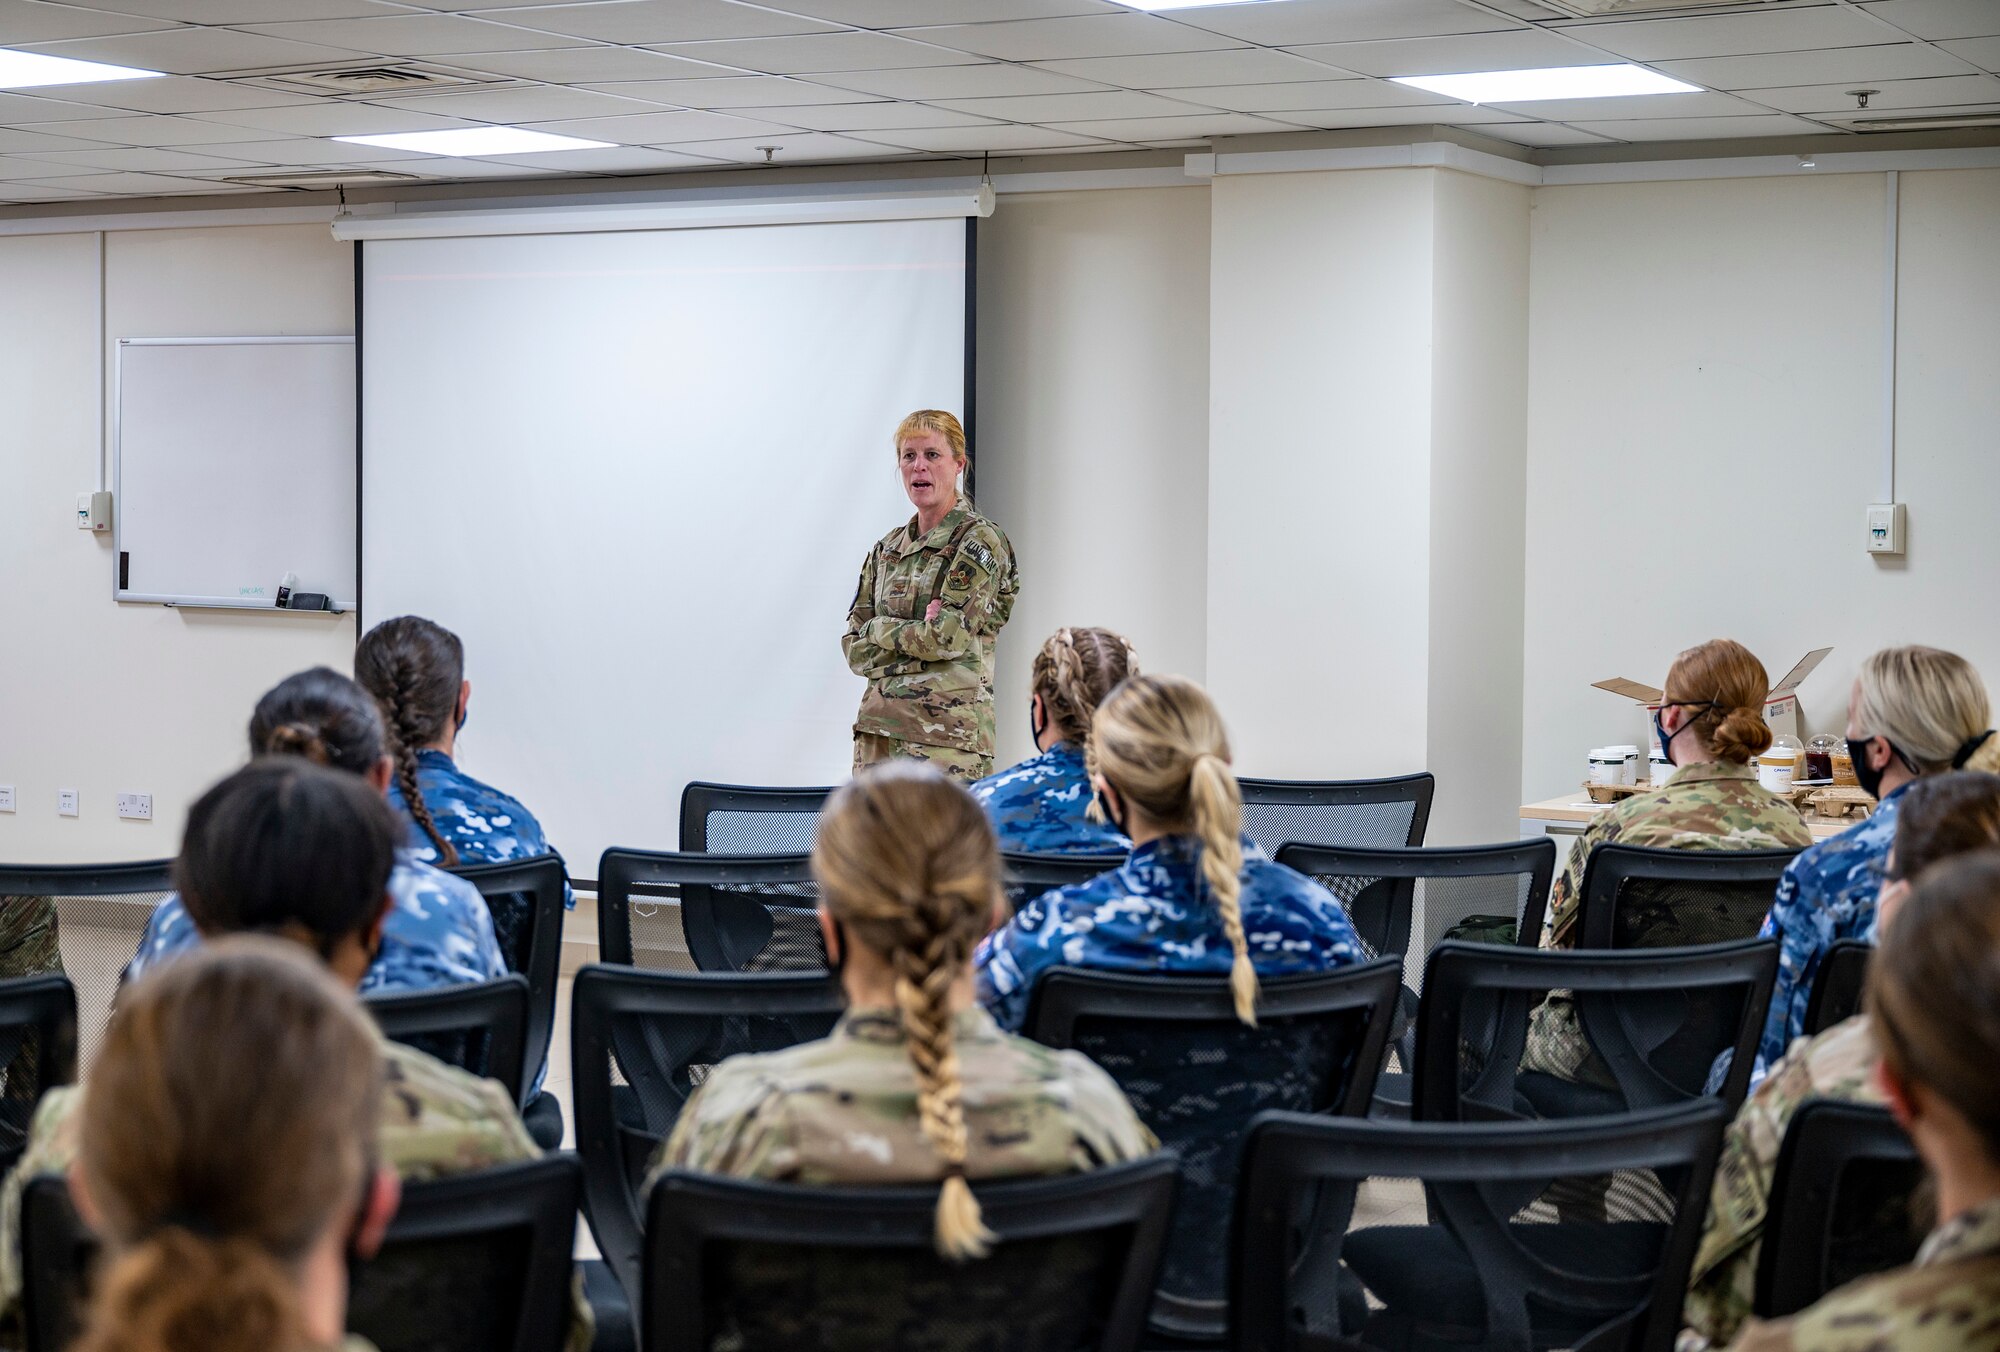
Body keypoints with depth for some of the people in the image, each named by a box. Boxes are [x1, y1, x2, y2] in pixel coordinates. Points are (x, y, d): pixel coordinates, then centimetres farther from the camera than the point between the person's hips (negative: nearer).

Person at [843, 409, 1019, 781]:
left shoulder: (979, 541, -2)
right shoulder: (887, 549, 17)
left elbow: (949, 637, -13)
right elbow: (855, 650, 11)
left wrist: (879, 629, 0)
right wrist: (915, 631, -5)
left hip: (946, 731, -6)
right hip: (879, 727, 6)